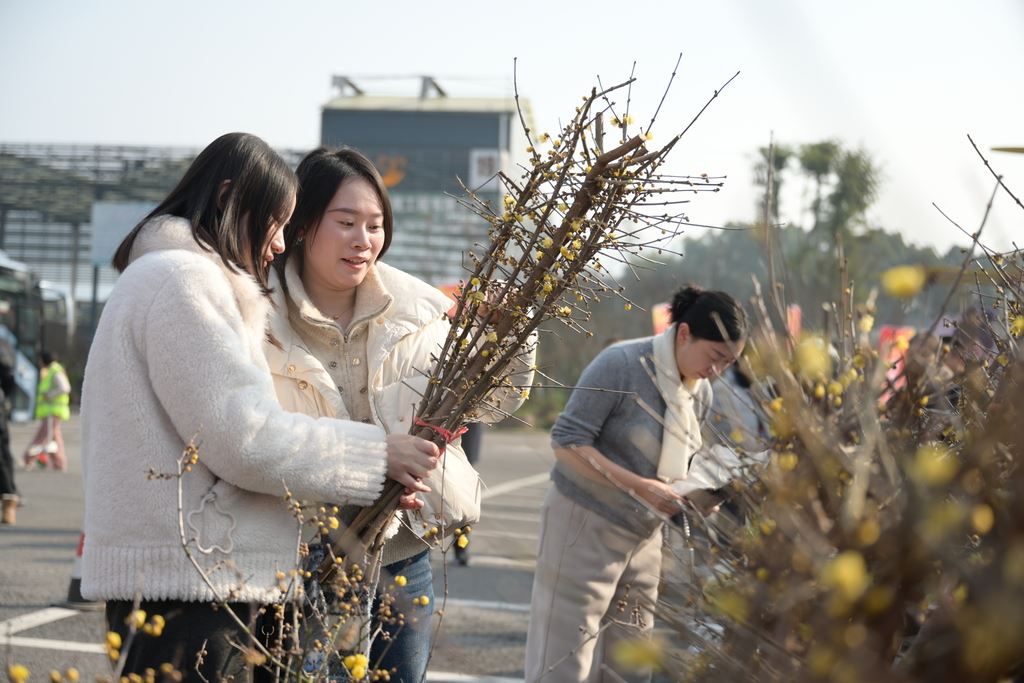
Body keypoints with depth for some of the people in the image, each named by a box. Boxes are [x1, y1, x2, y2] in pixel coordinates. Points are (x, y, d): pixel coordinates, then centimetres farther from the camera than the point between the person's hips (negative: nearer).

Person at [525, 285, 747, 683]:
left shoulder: (701, 393, 5)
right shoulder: (621, 365, -18)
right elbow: (567, 443, -20)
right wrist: (638, 486, -27)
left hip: (643, 535, 7)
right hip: (585, 526, -7)